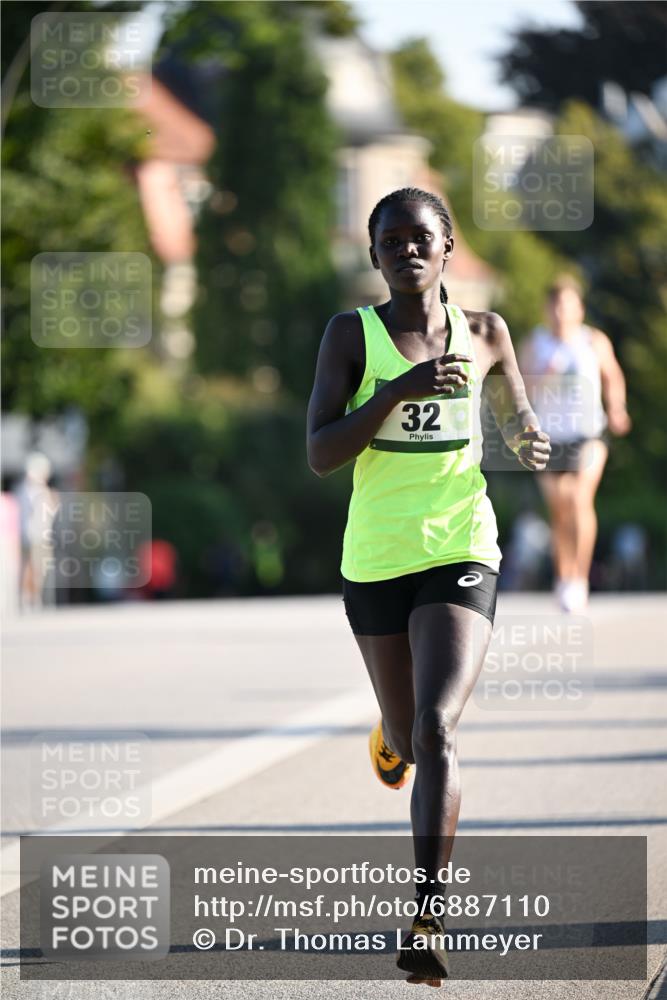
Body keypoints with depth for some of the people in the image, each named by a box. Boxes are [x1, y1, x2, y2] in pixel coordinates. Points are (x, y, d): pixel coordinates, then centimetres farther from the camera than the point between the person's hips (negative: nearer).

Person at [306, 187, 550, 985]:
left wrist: (527, 441, -2)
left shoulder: (484, 333, 4)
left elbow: (512, 413, 22)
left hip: (460, 555, -1)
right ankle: (392, 734, 59)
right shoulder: (352, 334, -3)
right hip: (375, 560, 1)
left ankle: (426, 920, -20)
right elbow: (319, 455, -11)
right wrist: (397, 391, -23)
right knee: (408, 733, 18)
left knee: (437, 731, -19)